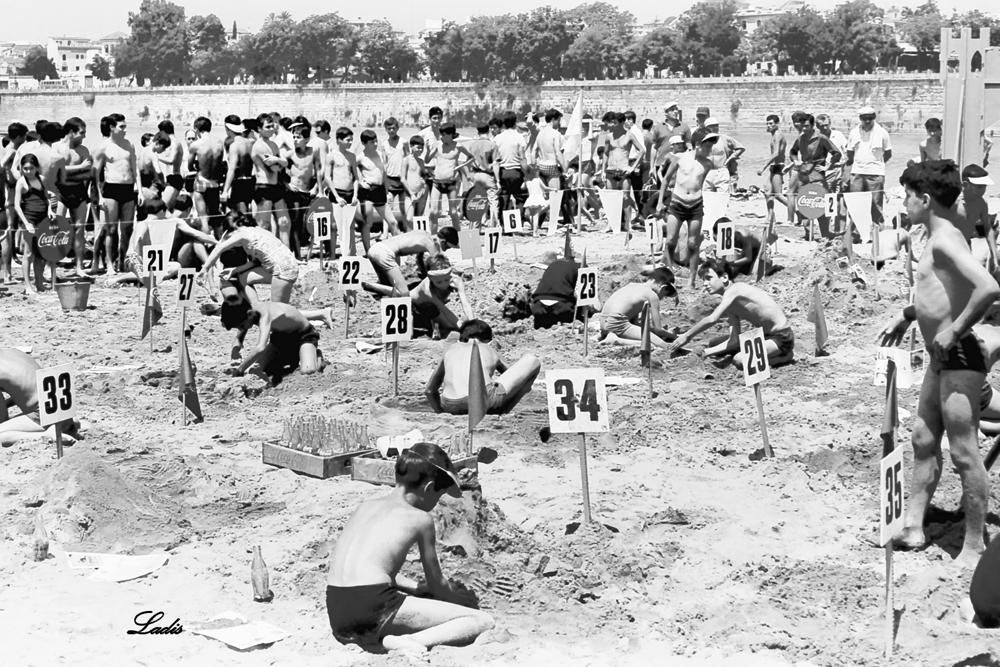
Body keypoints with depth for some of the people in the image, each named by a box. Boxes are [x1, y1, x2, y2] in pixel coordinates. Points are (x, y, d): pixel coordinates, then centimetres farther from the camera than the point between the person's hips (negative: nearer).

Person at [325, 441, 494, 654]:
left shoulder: (366, 506, 22)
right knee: (482, 621, -3)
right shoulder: (420, 518, 6)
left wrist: (416, 587, 36)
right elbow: (437, 586, 15)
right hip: (374, 612, -7)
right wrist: (459, 597, 36)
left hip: (338, 619, 7)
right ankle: (409, 642, -21)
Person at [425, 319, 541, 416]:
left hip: (451, 406, 3)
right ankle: (503, 411, 10)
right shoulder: (490, 350, 26)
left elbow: (429, 390, 29)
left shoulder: (450, 350, 28)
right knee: (532, 361, 16)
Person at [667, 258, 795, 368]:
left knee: (740, 360, -29)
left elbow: (712, 319, -32)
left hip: (782, 338, -10)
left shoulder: (734, 290, -21)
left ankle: (786, 356, -7)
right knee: (714, 344, 10)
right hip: (765, 335, 10)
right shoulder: (731, 304, 7)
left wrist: (686, 336, -22)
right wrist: (709, 352, -12)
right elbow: (734, 340, 2)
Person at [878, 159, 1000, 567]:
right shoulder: (939, 238, 12)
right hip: (942, 358, 11)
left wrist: (954, 331, -25)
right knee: (923, 441, 16)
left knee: (964, 454, -4)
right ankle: (913, 527, 25)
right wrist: (908, 315, 27)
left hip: (959, 357, -11)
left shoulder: (944, 240, -19)